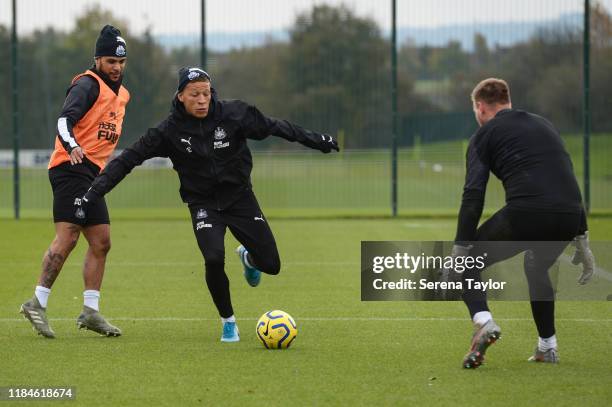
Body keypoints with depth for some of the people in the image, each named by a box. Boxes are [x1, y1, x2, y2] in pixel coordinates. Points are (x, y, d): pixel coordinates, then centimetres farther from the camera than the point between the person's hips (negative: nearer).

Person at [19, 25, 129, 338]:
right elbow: (65, 119, -24)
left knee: (100, 242, 7)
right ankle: (37, 304, -15)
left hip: (90, 173, 10)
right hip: (72, 168, -10)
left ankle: (90, 312, 11)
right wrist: (71, 146, -42)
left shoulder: (121, 93, 20)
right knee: (67, 237, -17)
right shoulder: (88, 85, -9)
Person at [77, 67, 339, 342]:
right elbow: (128, 159, -13)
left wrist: (316, 140, 4)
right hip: (203, 204, -2)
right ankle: (228, 322, -2)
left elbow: (273, 126, -2)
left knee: (271, 265, -2)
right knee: (214, 259, -26)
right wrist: (93, 193, -18)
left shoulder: (233, 114, -14)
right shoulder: (170, 131, -15)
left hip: (240, 197, 2)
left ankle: (247, 257, 38)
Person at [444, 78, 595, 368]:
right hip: (569, 216, 5)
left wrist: (460, 251, -1)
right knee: (537, 268, 35)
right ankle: (547, 347, 30)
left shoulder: (484, 135, 13)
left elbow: (473, 196, 1)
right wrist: (582, 241, 30)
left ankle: (482, 321, -12)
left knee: (467, 263, 14)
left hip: (524, 214, -5)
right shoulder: (545, 126, 29)